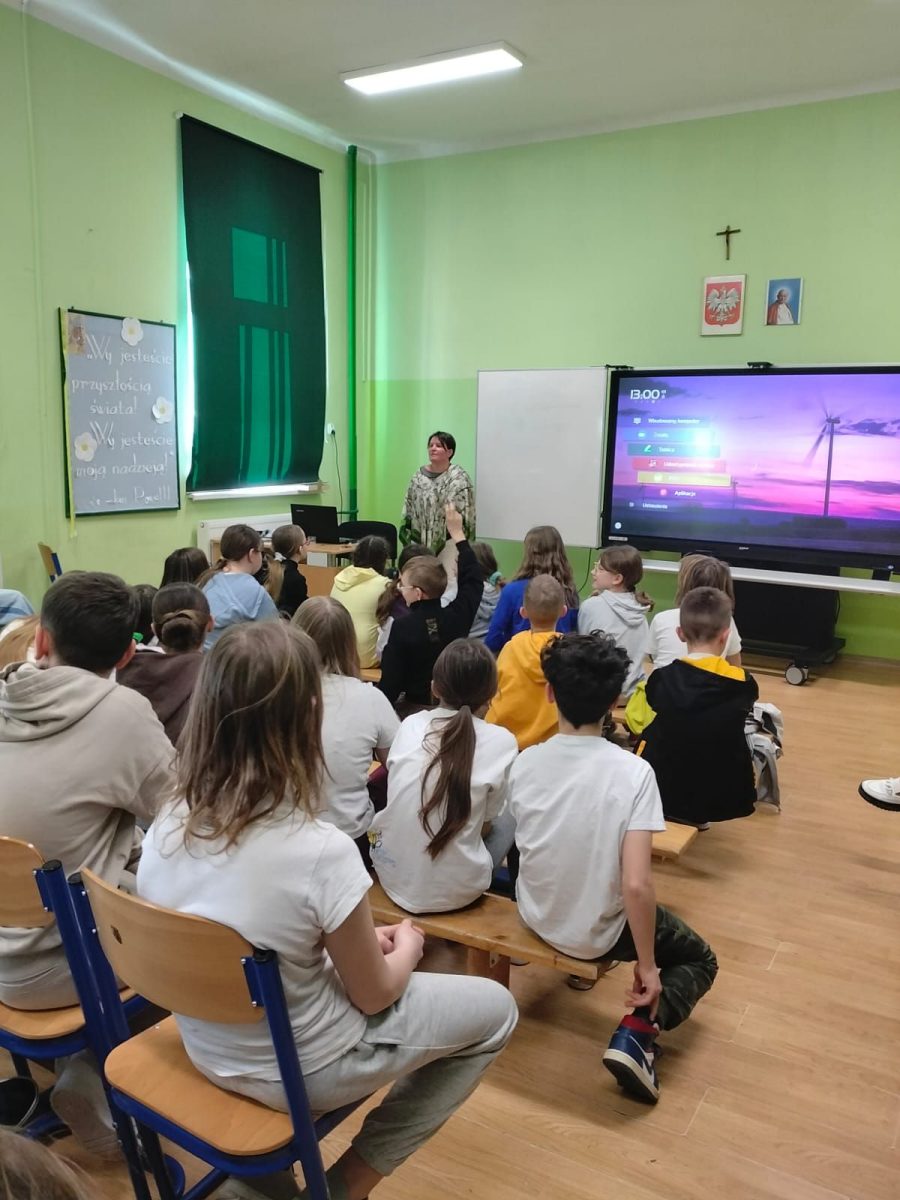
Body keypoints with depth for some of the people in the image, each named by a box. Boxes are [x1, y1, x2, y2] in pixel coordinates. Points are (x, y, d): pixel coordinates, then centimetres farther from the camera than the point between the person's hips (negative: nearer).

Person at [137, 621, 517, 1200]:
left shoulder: (166, 827, -13)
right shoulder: (320, 852, -31)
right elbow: (374, 994, -15)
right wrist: (407, 945, 6)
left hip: (209, 1049, 6)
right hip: (299, 1070, -6)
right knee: (496, 1008, 13)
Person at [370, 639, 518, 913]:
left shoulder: (410, 724, -2)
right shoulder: (501, 742, -11)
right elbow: (485, 824, 0)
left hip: (391, 875, 3)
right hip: (453, 891, -3)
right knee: (504, 827, 25)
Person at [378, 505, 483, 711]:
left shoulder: (402, 628, -19)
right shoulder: (457, 616, -9)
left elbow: (391, 680, -15)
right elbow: (473, 577, 9)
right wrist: (457, 533, 16)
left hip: (418, 707, -4)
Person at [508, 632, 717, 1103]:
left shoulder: (524, 763, -15)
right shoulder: (633, 772, -25)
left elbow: (522, 847, 1)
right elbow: (636, 885, -28)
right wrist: (647, 966, -14)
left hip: (535, 915, 5)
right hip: (602, 931, -5)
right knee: (700, 960, 21)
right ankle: (637, 1033, -1)